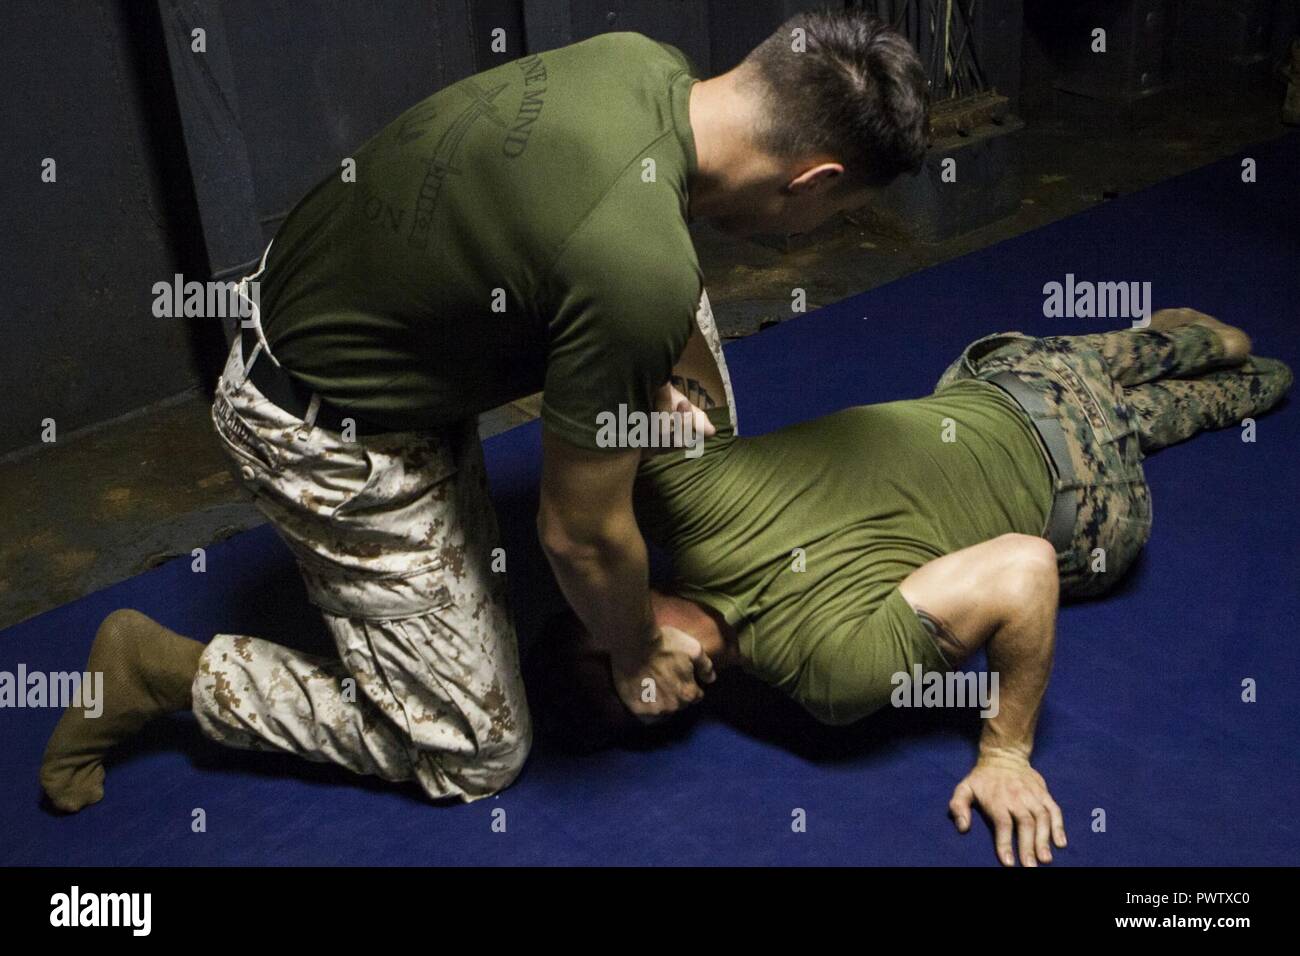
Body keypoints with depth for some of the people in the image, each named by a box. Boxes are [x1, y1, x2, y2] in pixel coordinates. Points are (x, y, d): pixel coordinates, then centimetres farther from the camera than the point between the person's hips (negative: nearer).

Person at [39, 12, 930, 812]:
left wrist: (647, 388, 12)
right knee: (476, 750, 6)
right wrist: (638, 656, -1)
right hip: (330, 441, -8)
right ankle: (164, 671, 9)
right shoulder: (641, 273, -36)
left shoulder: (643, 59, -11)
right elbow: (579, 534, -21)